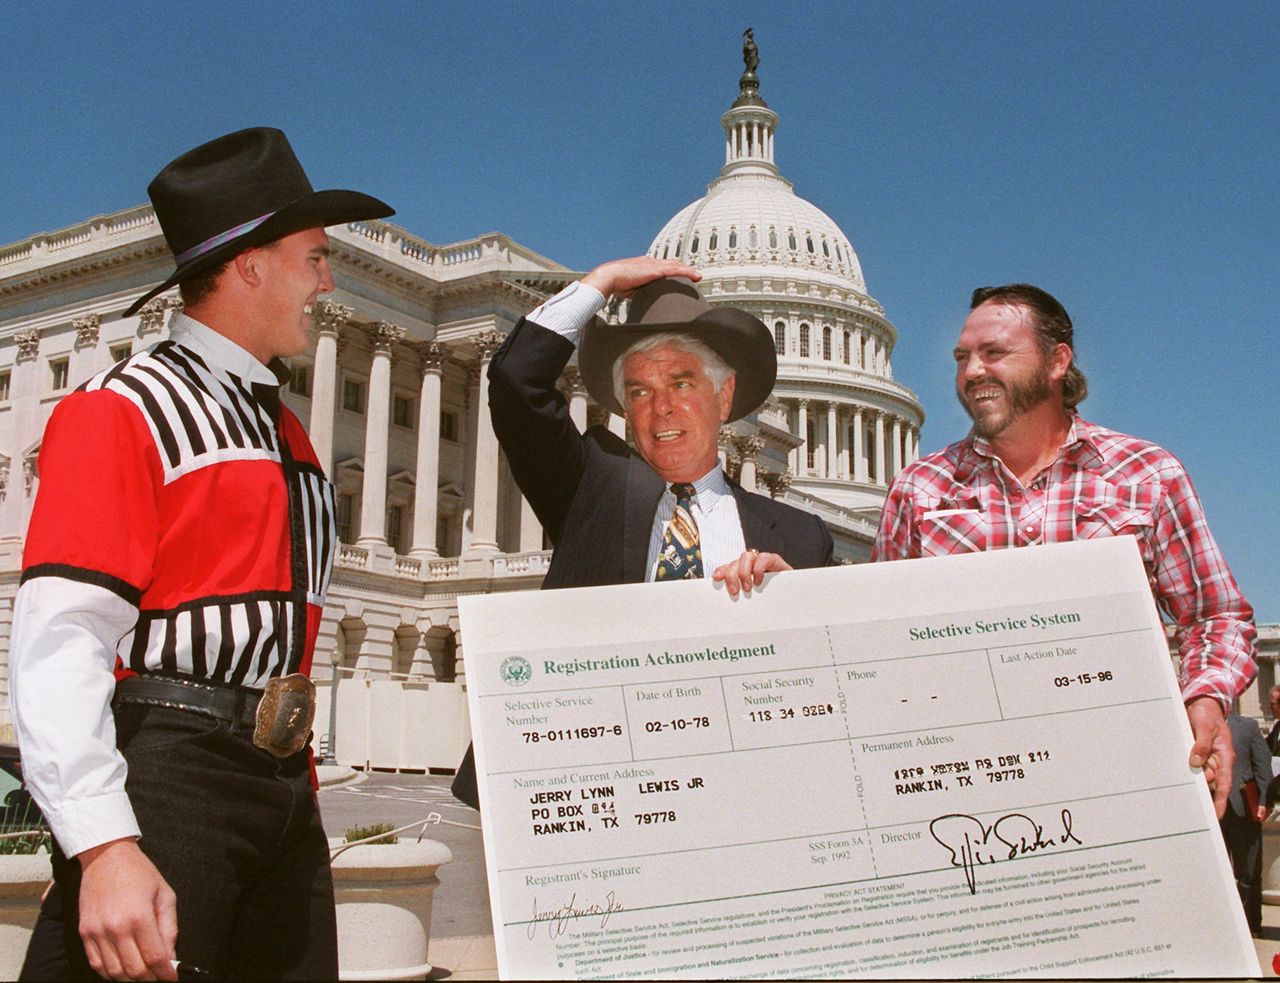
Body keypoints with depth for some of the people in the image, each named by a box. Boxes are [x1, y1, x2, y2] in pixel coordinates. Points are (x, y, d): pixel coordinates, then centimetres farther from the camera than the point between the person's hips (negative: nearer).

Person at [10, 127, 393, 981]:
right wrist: (103, 846, -25)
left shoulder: (286, 433, 19)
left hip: (283, 789, 8)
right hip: (164, 775, -7)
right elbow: (60, 639, -16)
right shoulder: (120, 410, -5)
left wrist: (298, 797, 16)